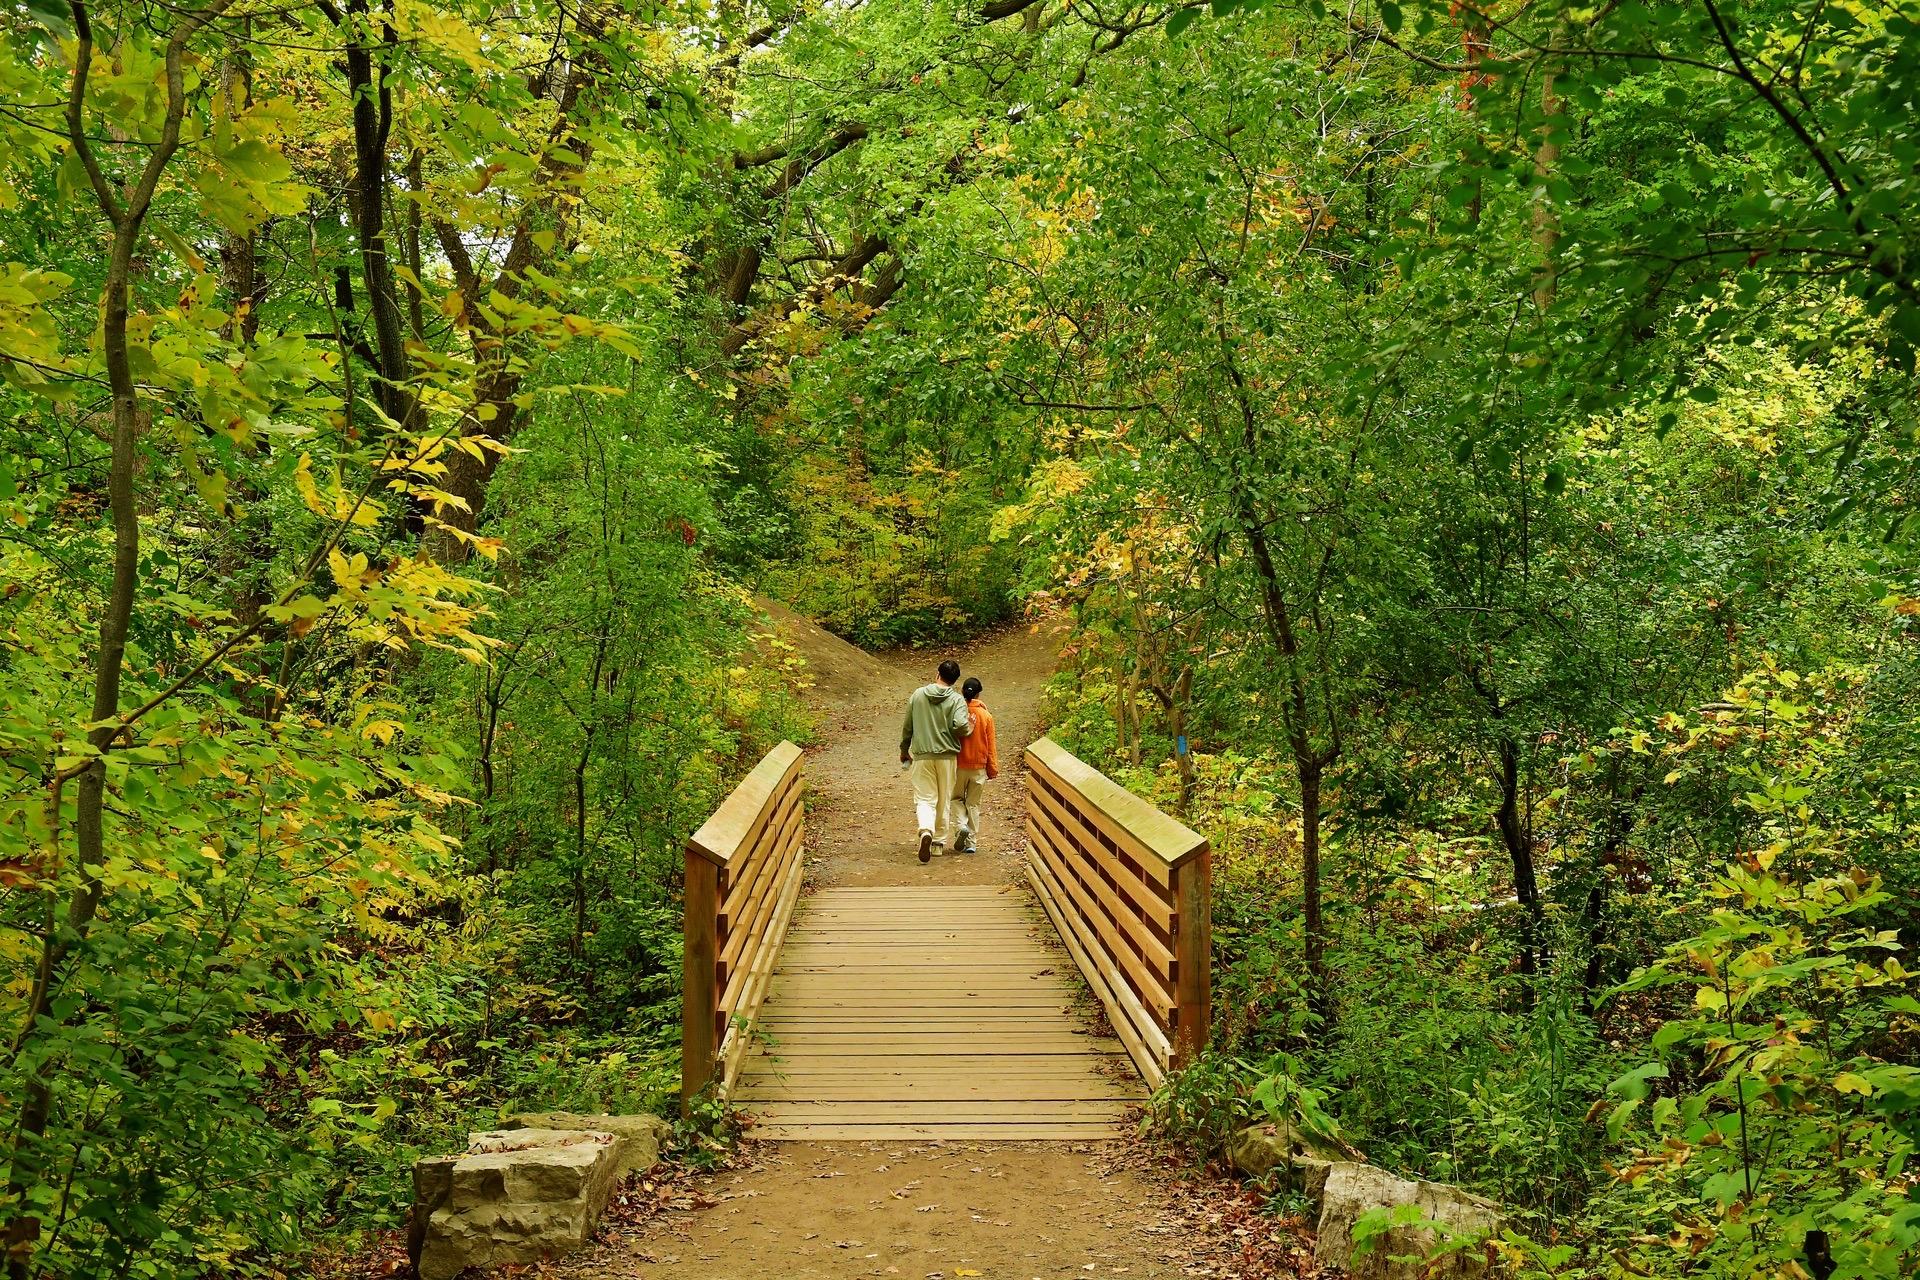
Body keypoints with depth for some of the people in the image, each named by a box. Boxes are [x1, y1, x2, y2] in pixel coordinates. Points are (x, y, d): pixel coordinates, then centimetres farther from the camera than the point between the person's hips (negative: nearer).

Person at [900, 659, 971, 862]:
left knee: (924, 798, 1)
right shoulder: (957, 700, -6)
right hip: (947, 756, -1)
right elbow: (960, 726, -22)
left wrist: (904, 750, 22)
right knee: (944, 800, 14)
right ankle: (939, 840, 22)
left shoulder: (918, 694, 3)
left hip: (922, 755, 1)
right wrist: (969, 729, 2)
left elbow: (907, 726, 8)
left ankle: (926, 831, -26)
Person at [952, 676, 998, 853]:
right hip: (979, 766, 1)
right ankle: (971, 843, 9)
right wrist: (993, 770, 9)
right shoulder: (986, 715, -4)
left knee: (957, 798, 17)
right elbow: (991, 746, 0)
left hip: (958, 765, -1)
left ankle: (963, 825, -10)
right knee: (973, 804, 10)